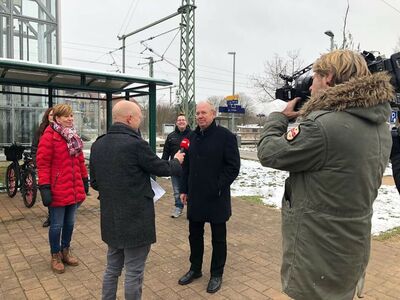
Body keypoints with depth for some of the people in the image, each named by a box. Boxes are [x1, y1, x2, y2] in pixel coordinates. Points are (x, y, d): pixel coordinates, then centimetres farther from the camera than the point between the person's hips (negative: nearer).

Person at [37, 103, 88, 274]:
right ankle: (55, 256, 25)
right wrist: (44, 187, -18)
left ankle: (65, 251, 34)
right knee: (57, 225, 6)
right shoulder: (49, 136, -11)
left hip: (74, 188, 7)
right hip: (58, 190, -6)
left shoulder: (73, 136, 12)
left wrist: (84, 180, 17)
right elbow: (42, 163, -14)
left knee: (70, 223, 16)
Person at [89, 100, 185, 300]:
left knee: (112, 268, 22)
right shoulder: (136, 144, -20)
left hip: (110, 219, 7)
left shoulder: (97, 145, 2)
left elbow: (95, 182, 9)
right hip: (136, 219, -7)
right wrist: (177, 161, 14)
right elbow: (162, 168, -6)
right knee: (133, 272, 8)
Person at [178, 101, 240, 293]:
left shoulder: (225, 136, -10)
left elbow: (233, 166, -13)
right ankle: (195, 269, 36)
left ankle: (217, 274, 28)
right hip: (195, 197, 6)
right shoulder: (193, 137, 9)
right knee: (194, 235, 17)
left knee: (218, 238, 11)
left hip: (216, 198, -5)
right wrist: (184, 189, 10)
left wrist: (219, 188, -16)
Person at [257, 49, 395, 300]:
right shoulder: (380, 126, 2)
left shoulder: (323, 125, -27)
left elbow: (269, 153, -16)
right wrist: (305, 115, 6)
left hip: (318, 257, -7)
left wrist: (280, 116, 0)